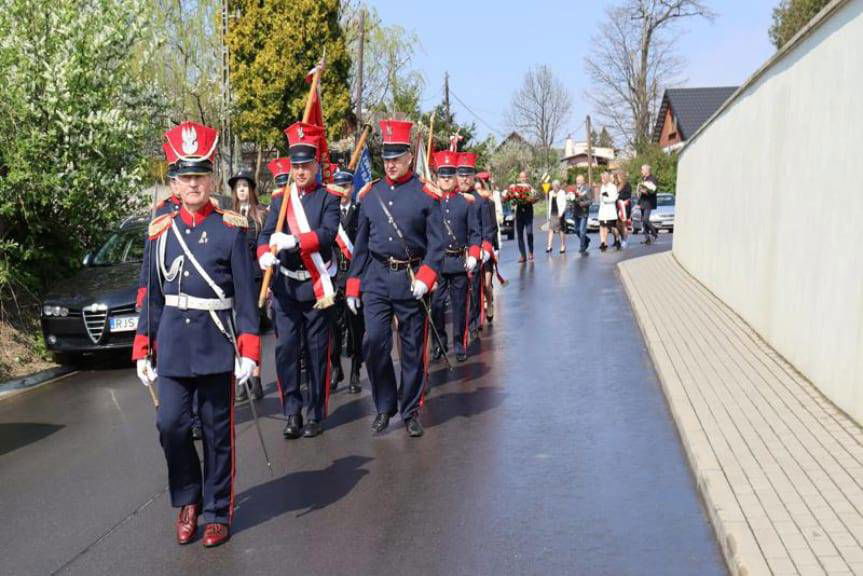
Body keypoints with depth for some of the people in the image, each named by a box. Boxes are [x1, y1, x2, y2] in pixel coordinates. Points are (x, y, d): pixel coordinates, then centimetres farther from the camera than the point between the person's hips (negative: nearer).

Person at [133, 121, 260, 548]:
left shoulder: (231, 230, -3)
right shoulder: (161, 231, 6)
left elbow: (245, 295, -4)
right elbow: (153, 296, 10)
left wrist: (248, 350, -10)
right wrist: (143, 350, 7)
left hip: (217, 343, -2)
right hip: (173, 344, 3)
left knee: (217, 431, 6)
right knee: (171, 424, -2)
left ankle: (218, 513, 20)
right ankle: (188, 501, 22)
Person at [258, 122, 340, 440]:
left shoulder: (328, 199, 0)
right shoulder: (279, 199, 9)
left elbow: (328, 233, -16)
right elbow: (266, 234, -1)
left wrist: (294, 241, -30)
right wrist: (265, 255, -23)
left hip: (316, 285, -2)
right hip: (285, 285, 2)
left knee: (317, 351, 5)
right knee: (285, 348, -2)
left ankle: (315, 414, 16)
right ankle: (292, 413, 8)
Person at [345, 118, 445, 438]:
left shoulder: (426, 195, -2)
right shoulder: (370, 194, 8)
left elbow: (437, 243, -4)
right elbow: (361, 243, 13)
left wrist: (425, 278, -18)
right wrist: (353, 285, 10)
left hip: (411, 280, -2)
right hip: (376, 279, 2)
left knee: (413, 349, 5)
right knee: (374, 342, -8)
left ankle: (411, 412, 19)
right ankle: (384, 406, 12)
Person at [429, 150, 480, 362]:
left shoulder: (466, 202, 6)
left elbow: (474, 233, 5)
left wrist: (473, 257, -3)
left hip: (460, 262, 1)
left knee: (460, 304, 6)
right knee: (436, 304, 3)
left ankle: (459, 344, 16)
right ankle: (439, 342, 16)